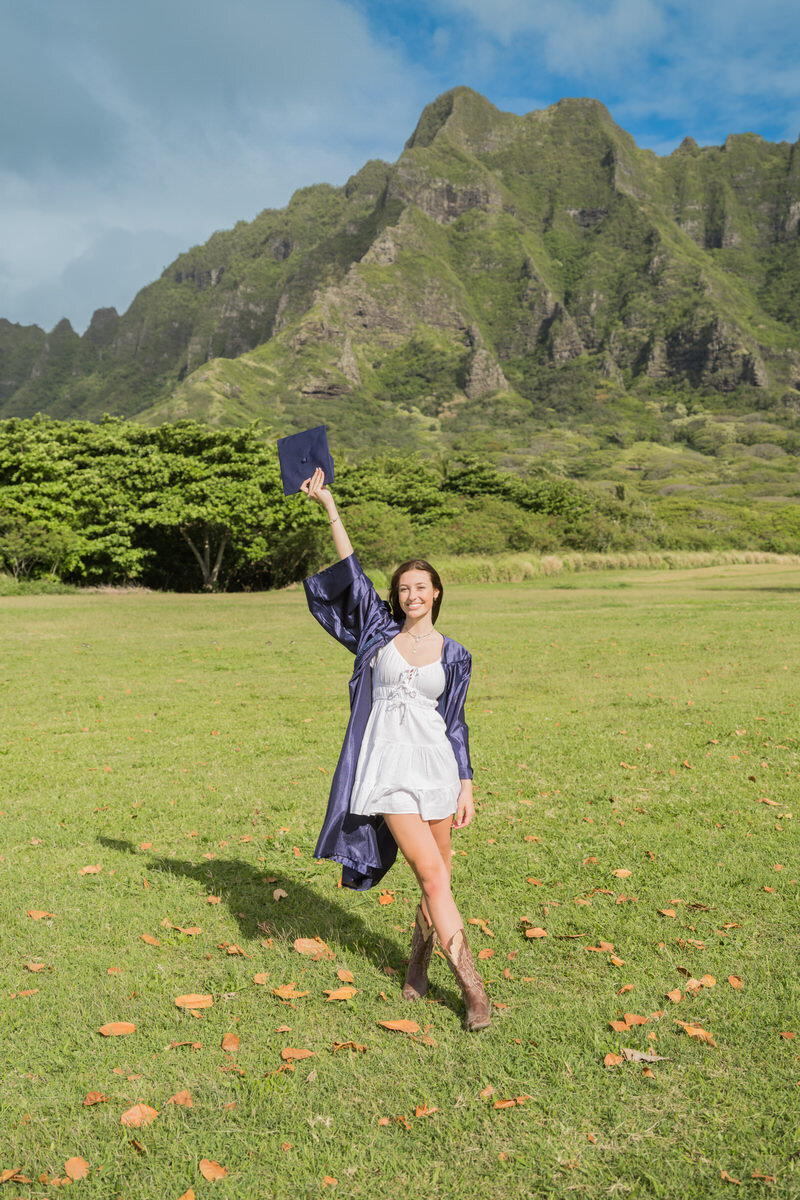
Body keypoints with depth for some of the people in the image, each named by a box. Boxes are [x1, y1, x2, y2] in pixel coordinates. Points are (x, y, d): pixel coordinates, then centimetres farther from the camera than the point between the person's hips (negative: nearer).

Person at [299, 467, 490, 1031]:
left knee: (439, 873, 8)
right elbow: (351, 572, 2)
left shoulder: (453, 654, 8)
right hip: (388, 769, -2)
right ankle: (472, 985, -5)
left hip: (434, 766, 2)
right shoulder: (381, 632, 7)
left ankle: (418, 963, 30)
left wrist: (466, 786, 5)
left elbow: (455, 723, 10)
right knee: (431, 874, -9)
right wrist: (328, 505, -1)